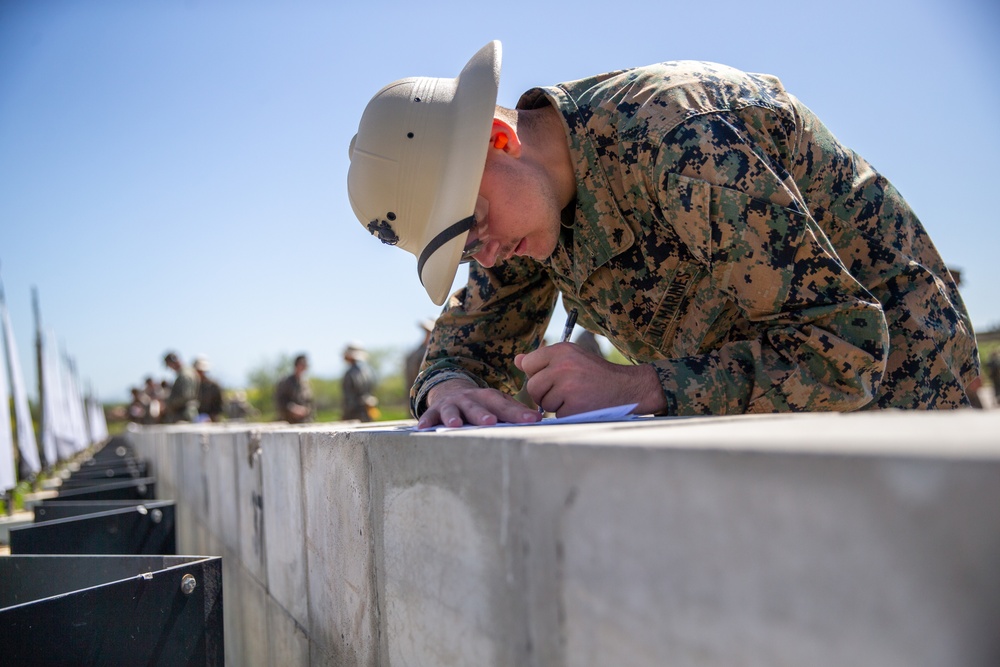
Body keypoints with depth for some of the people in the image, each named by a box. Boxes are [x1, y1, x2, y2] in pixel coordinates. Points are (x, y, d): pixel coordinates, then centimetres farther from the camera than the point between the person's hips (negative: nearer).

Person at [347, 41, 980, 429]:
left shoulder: (678, 140, -32)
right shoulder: (528, 201, -4)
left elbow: (844, 343, -32)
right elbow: (470, 333, 3)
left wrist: (632, 387, -38)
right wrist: (448, 386, -22)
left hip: (884, 386, -7)